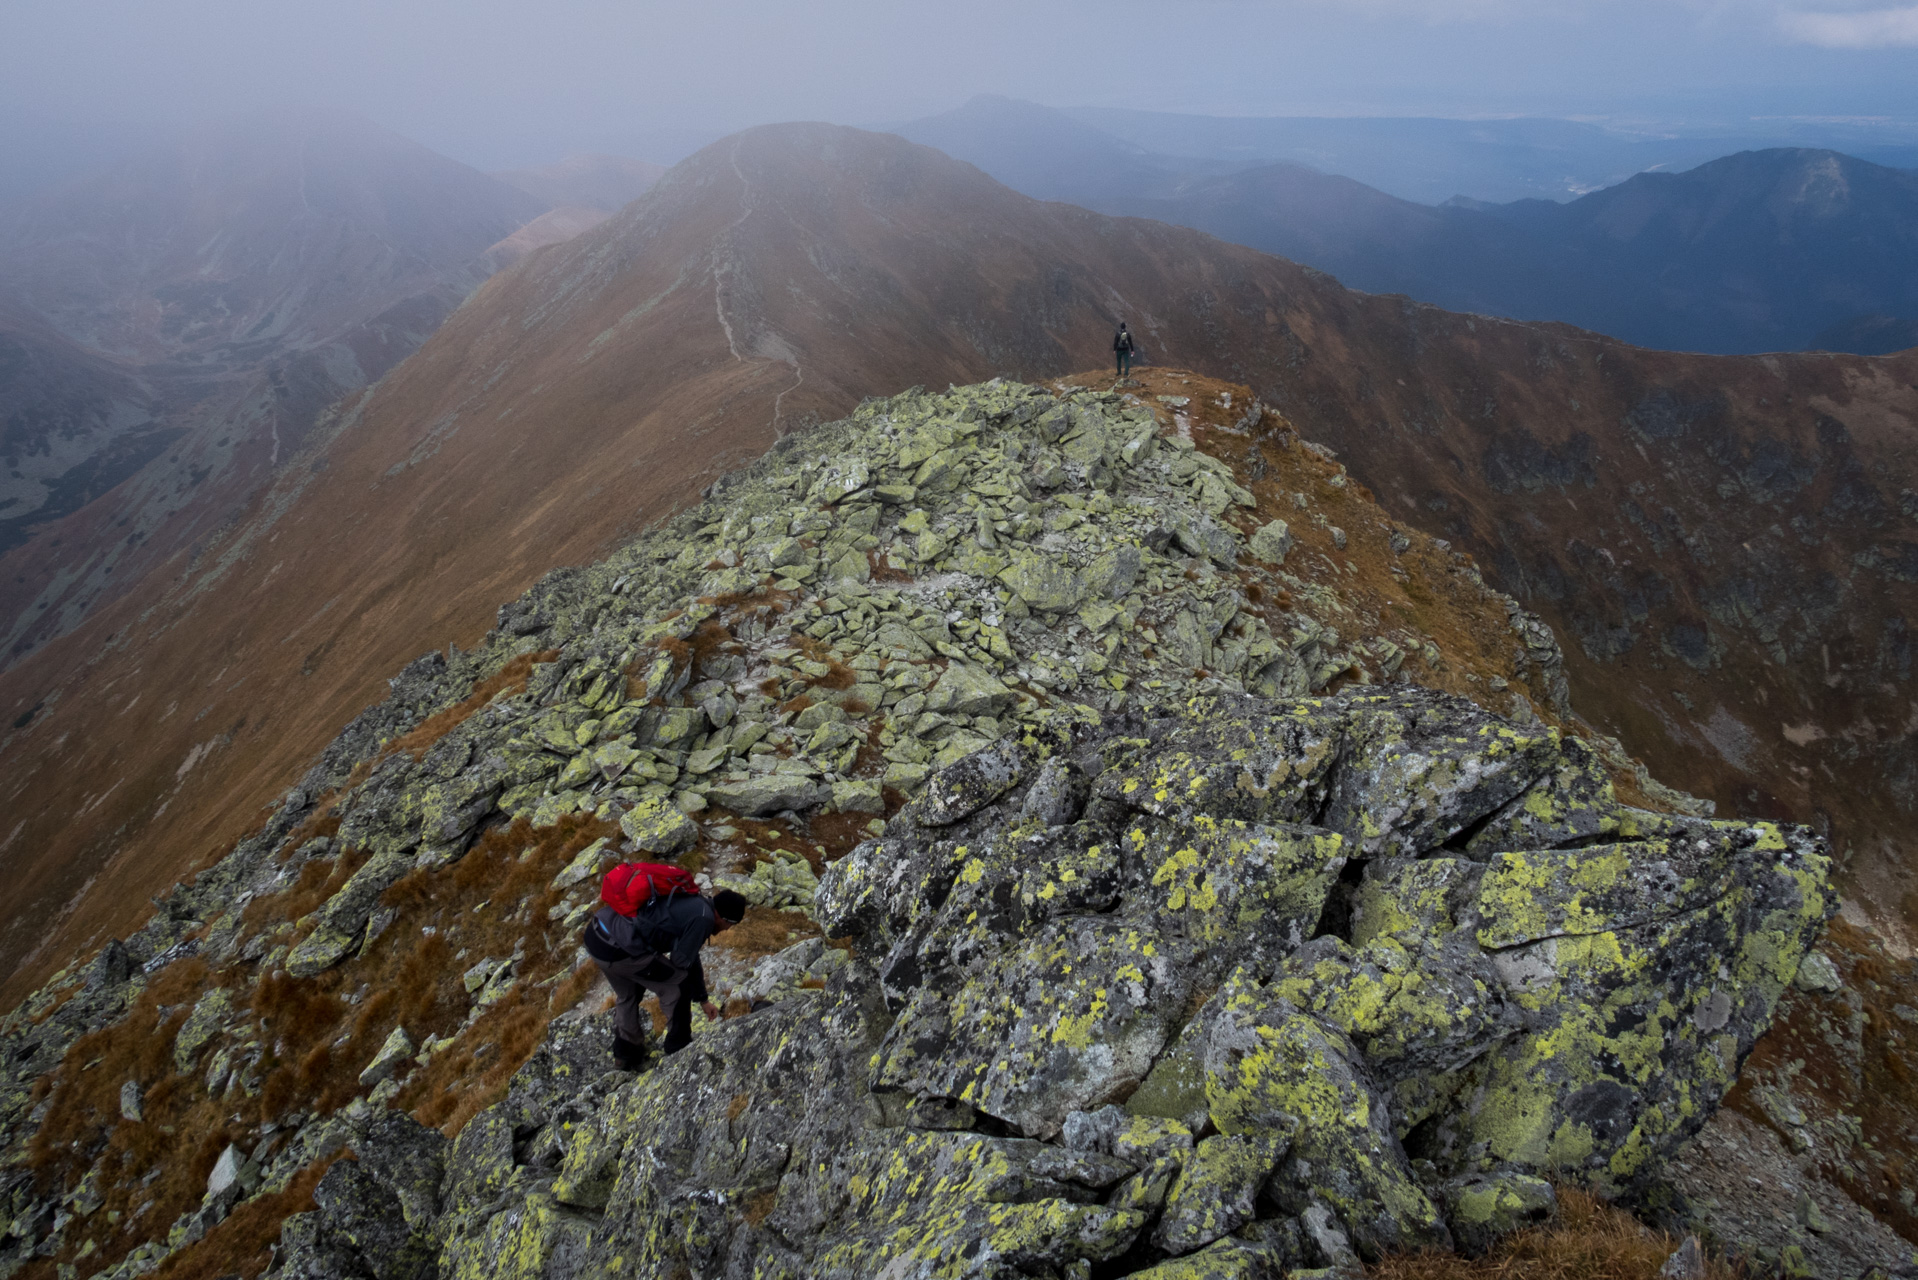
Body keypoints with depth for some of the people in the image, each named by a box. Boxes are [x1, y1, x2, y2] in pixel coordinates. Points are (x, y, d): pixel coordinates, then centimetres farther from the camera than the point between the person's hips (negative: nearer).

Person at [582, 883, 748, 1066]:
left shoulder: (689, 903, 22)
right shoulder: (703, 918, -7)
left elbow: (690, 956, 32)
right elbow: (681, 960, -1)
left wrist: (703, 999, 40)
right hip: (618, 951, -9)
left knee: (627, 995, 33)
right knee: (678, 986, 11)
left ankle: (625, 1051, 46)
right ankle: (679, 1048, 26)